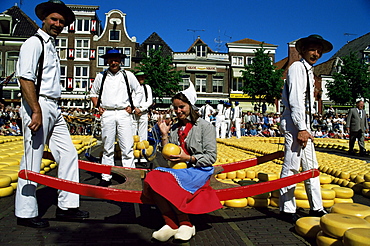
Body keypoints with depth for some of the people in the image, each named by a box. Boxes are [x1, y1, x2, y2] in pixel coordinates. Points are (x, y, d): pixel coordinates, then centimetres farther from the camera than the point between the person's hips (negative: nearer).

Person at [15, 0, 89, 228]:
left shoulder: (53, 46, 21)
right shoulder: (34, 43, -5)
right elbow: (25, 78, -15)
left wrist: (52, 109, 18)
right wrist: (36, 111, -22)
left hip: (54, 108, 9)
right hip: (39, 106, -9)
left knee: (69, 155, 7)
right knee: (32, 161, -2)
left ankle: (67, 205, 16)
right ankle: (26, 213, 10)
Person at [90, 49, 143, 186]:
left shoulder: (128, 75, 9)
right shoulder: (101, 76, 12)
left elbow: (139, 92, 18)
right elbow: (93, 93, 24)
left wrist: (133, 106, 6)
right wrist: (98, 106, 9)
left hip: (124, 113, -1)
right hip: (107, 114, 1)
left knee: (127, 148, -4)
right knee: (107, 148, 6)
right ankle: (106, 177, 15)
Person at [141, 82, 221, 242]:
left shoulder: (205, 126, 2)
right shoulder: (174, 129, 17)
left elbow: (211, 157, -4)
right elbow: (168, 157, 14)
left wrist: (189, 158, -15)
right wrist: (164, 135, 5)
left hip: (199, 171, -5)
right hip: (178, 171, 5)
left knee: (169, 180, -34)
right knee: (154, 177, -27)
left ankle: (179, 224, -20)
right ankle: (171, 224, -25)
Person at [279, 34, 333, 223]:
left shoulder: (309, 71, 23)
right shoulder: (297, 67, -6)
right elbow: (295, 99, -16)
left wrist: (306, 127, 13)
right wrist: (301, 128, -21)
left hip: (304, 124, 10)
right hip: (294, 123, -10)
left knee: (311, 167, 13)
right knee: (291, 167, -5)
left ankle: (316, 208, 22)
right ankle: (287, 210, 5)